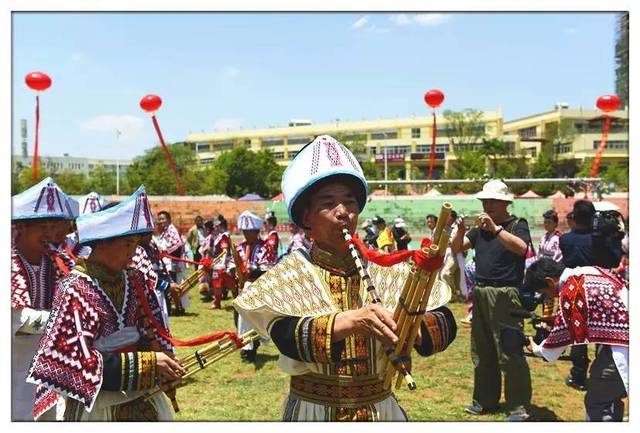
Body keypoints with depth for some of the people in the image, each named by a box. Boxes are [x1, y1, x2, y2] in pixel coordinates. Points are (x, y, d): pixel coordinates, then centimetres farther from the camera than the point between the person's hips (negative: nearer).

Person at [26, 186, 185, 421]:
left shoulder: (135, 280, 0)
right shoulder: (75, 289, -18)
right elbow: (77, 358, -22)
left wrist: (163, 360, -14)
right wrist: (147, 363, -26)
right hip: (92, 402, -5)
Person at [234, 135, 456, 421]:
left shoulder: (385, 270, -5)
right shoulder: (289, 275, -9)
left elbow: (445, 325, -11)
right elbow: (289, 338, -25)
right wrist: (351, 321, -40)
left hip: (381, 408, 2)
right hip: (312, 411, -2)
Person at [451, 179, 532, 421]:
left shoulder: (517, 225, -2)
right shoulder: (480, 228, 13)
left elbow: (521, 248, -22)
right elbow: (456, 249, 9)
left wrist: (495, 228, -26)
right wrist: (461, 230, -9)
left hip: (505, 294, -6)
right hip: (480, 293, 7)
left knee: (509, 352, -7)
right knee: (482, 352, 12)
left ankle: (519, 407, 0)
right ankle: (485, 400, 23)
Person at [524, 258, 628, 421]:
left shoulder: (570, 290, -16)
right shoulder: (587, 271, 9)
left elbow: (562, 335, -4)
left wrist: (536, 349, 14)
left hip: (621, 347, -9)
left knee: (596, 403, -1)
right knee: (610, 396, 20)